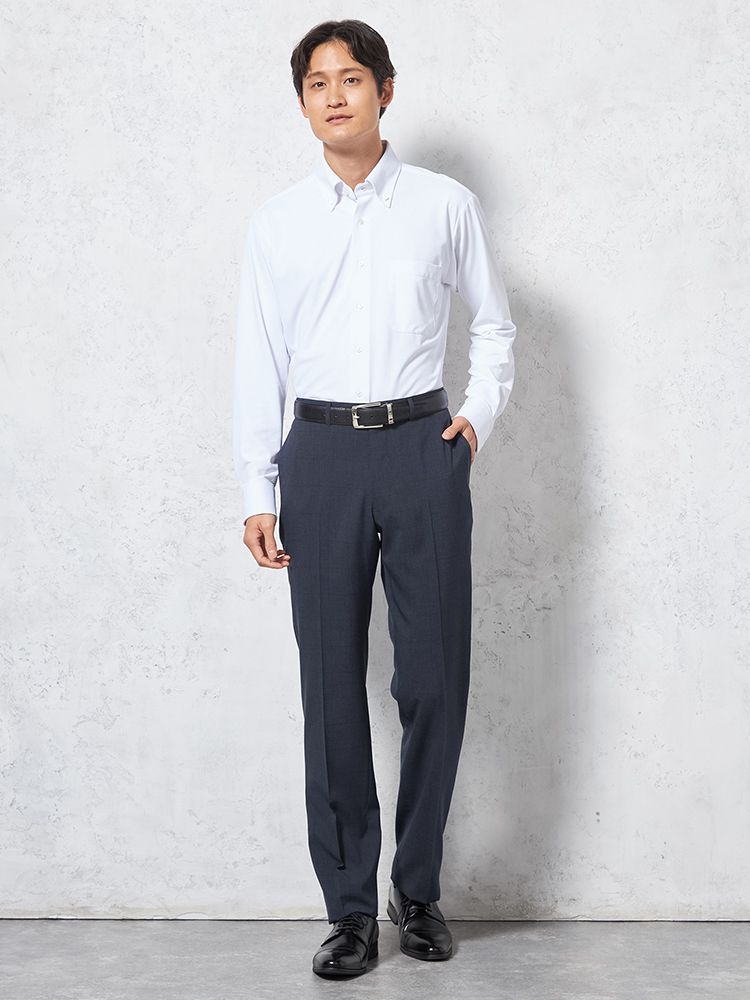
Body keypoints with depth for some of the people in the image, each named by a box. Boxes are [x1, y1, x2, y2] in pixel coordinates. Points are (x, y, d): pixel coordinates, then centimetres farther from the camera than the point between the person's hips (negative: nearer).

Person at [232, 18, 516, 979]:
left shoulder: (448, 205, 7)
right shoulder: (277, 221, 9)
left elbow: (494, 323, 18)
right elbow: (259, 357, 8)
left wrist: (479, 414, 4)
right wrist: (256, 490, 4)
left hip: (423, 447, 0)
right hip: (321, 454, 1)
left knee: (433, 676, 1)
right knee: (332, 684, 2)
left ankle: (418, 890, 18)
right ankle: (350, 904, 12)